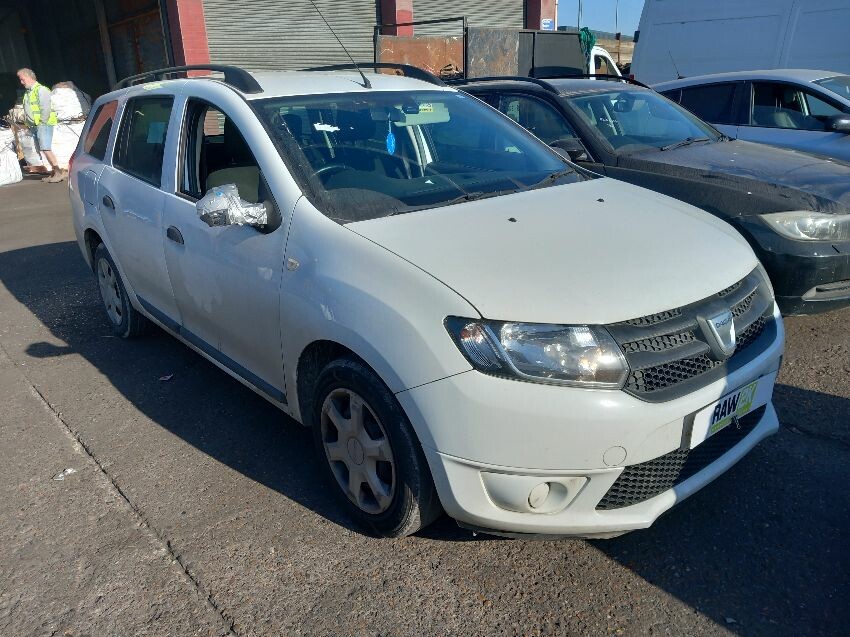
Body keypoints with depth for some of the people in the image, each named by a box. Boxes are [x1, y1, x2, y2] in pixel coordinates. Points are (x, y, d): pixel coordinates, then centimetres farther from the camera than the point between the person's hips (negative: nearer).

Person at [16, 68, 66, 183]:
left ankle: (59, 172, -17)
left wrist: (42, 123, -16)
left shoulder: (41, 89, -7)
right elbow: (27, 111, 21)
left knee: (45, 148, -17)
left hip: (43, 124, -9)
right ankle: (55, 172, 8)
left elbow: (45, 109, -14)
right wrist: (30, 124, 11)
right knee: (42, 149, 6)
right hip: (35, 126, 9)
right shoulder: (27, 92, 19)